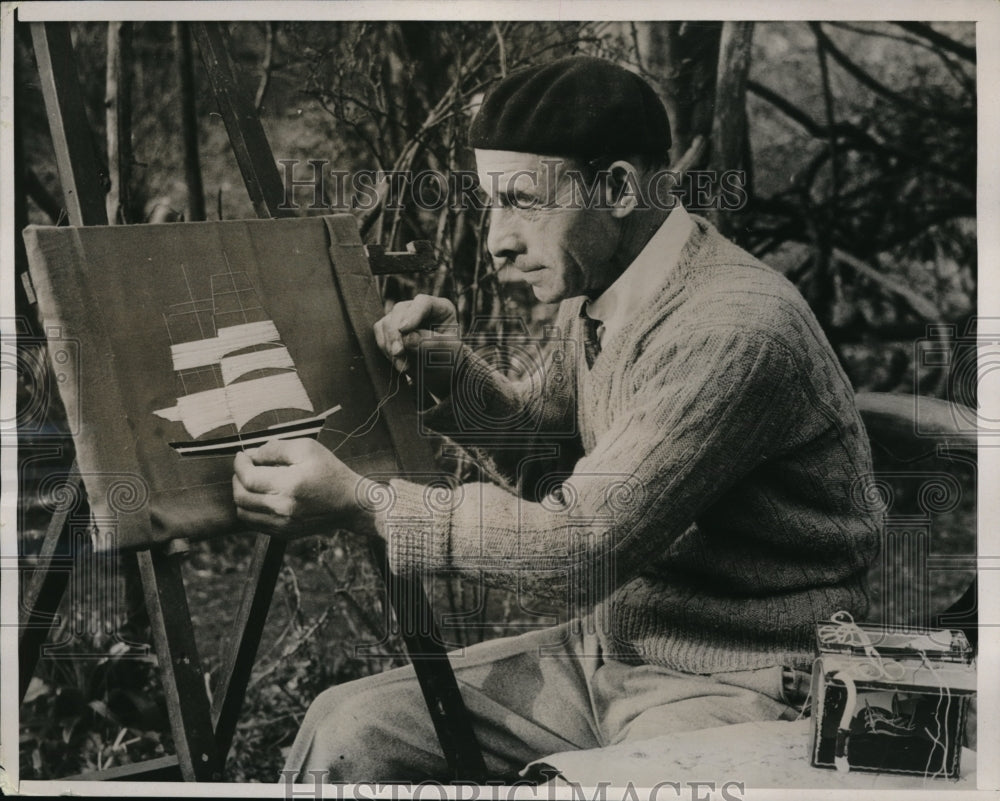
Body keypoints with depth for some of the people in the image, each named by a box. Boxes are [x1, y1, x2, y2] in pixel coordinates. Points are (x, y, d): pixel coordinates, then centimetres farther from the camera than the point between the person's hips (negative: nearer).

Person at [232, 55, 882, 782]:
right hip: (607, 650, 8)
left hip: (740, 687, -8)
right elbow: (547, 460, 20)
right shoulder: (592, 299, 4)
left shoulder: (733, 328, -24)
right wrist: (456, 374, 0)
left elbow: (584, 541, -25)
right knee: (350, 730, -3)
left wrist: (359, 505, -23)